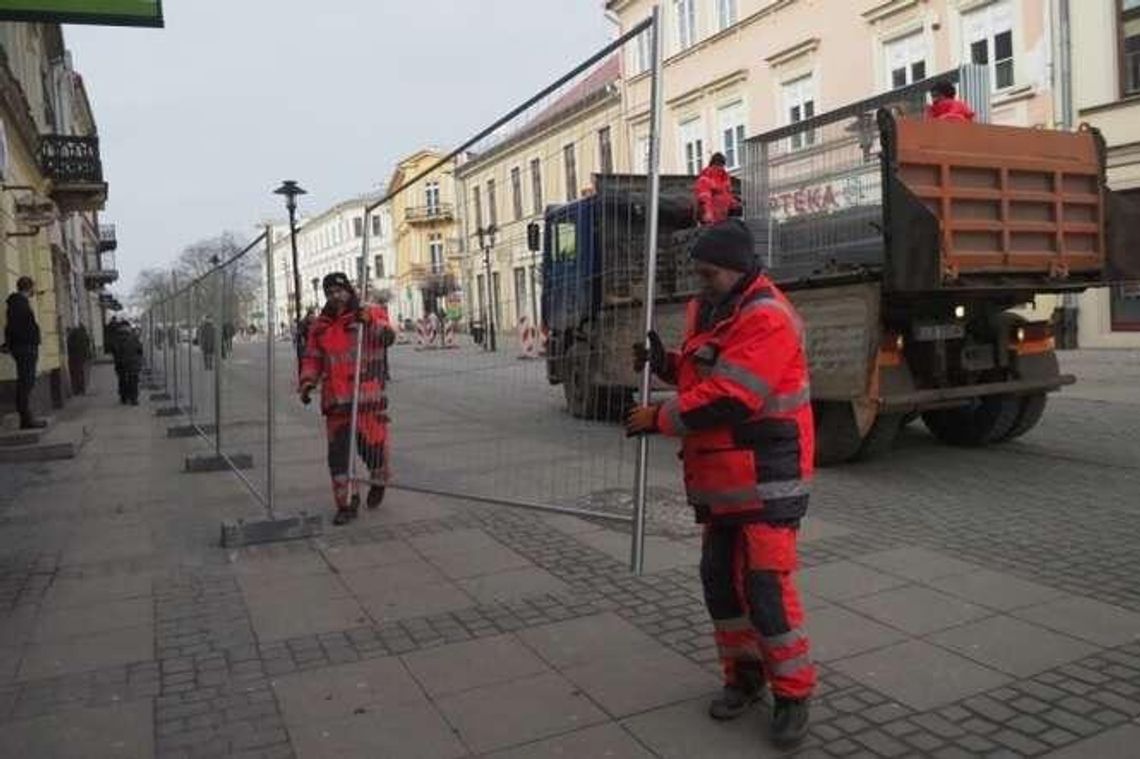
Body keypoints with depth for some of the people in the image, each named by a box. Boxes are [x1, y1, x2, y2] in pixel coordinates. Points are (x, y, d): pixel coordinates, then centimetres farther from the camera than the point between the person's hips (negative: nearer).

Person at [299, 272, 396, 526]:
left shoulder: (371, 313, 2)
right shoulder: (321, 325, 15)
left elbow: (388, 336, -13)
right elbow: (312, 357, 20)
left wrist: (370, 322, -29)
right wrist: (307, 381, 5)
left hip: (367, 395, -4)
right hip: (335, 398, 4)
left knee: (372, 443, 0)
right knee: (338, 451, 1)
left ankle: (378, 482, 31)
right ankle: (346, 503, 11)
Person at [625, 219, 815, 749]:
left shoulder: (767, 319, -19)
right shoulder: (707, 311, 10)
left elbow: (727, 401, -25)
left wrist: (660, 418, -16)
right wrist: (664, 363, 2)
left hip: (764, 479, -9)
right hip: (719, 478, 9)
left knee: (766, 585, -6)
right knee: (719, 579, 14)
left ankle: (792, 693, 12)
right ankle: (743, 675, 30)